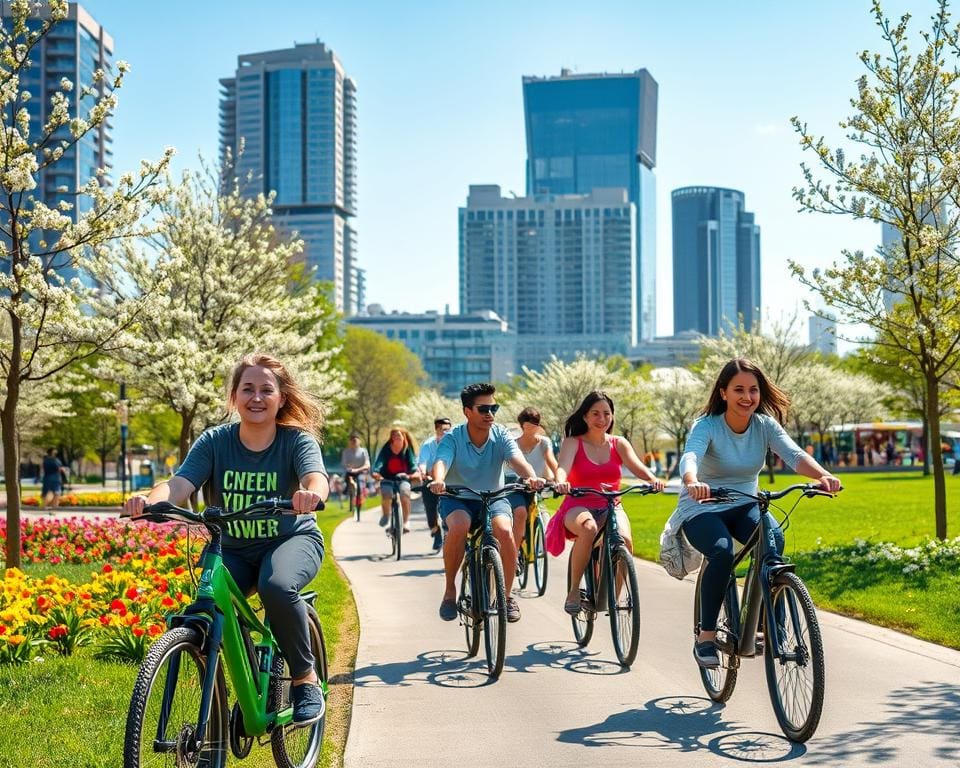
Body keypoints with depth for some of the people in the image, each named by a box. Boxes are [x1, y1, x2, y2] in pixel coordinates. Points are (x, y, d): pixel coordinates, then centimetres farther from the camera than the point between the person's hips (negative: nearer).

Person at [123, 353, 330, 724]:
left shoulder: (297, 440, -11)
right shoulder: (214, 442, -7)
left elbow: (316, 478, -31)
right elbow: (179, 484, -22)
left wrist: (312, 494, -57)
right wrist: (149, 500, -45)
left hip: (292, 540, -2)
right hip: (232, 549, 3)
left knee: (277, 586, -36)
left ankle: (306, 679, -13)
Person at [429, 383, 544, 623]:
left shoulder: (501, 436, -9)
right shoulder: (452, 438, -14)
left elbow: (518, 460, -26)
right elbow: (441, 462, -31)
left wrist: (531, 477, -49)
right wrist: (438, 481, -56)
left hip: (493, 498, 1)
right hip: (457, 499, -1)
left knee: (505, 530, -30)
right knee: (459, 526, -35)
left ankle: (507, 595, -10)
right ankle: (450, 590, -15)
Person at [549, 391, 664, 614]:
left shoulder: (619, 444, 10)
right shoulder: (573, 443, 2)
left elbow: (637, 466, -7)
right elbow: (563, 467, -17)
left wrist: (653, 479, -30)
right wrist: (560, 482, -42)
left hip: (611, 508, 2)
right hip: (579, 507, -2)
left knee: (624, 539, -31)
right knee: (588, 527, -39)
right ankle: (574, 590, -23)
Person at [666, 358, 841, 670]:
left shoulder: (765, 424, -4)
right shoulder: (707, 425, -16)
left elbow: (794, 454, -19)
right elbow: (689, 457, -36)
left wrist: (823, 475, -41)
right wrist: (693, 482, -60)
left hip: (743, 506, 4)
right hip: (702, 508, -3)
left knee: (774, 539, -29)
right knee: (722, 551, -34)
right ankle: (705, 636, -19)